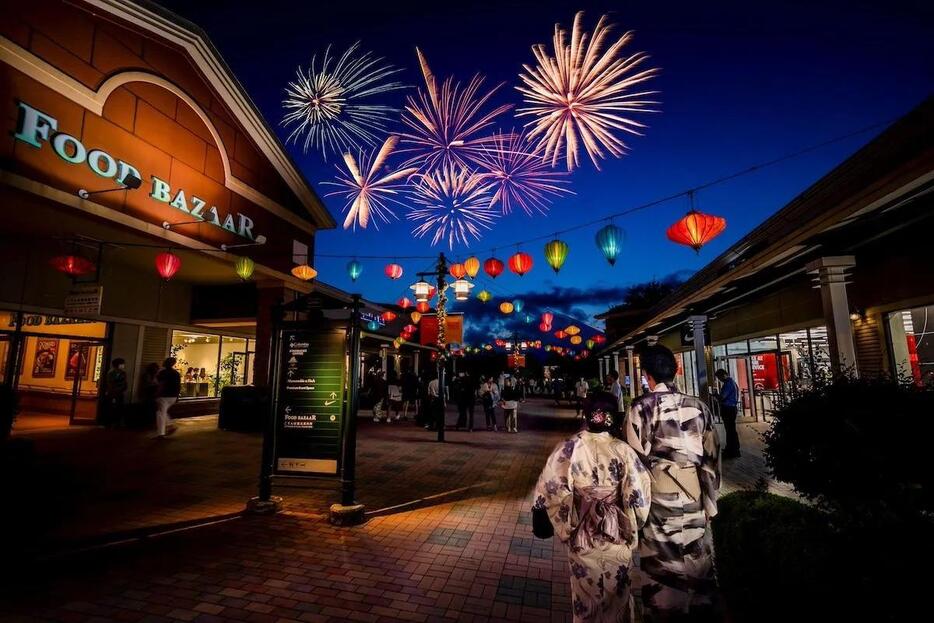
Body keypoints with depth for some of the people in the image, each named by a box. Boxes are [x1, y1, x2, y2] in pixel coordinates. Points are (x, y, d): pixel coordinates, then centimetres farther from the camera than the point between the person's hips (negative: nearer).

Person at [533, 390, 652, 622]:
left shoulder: (568, 448, -18)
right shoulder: (623, 450, -17)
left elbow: (551, 490, -17)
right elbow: (638, 495, -15)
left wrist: (563, 526, -2)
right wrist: (632, 527, 3)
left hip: (582, 535, 0)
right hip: (617, 534, 1)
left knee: (586, 593, 22)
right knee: (617, 591, 25)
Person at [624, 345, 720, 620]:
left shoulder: (641, 407, -14)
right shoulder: (698, 406, 0)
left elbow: (636, 458, -14)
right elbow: (712, 455, 4)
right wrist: (710, 497, 15)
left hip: (660, 499, -4)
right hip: (695, 497, 5)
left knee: (664, 567, 10)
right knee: (698, 563, 20)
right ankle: (702, 610, 35)